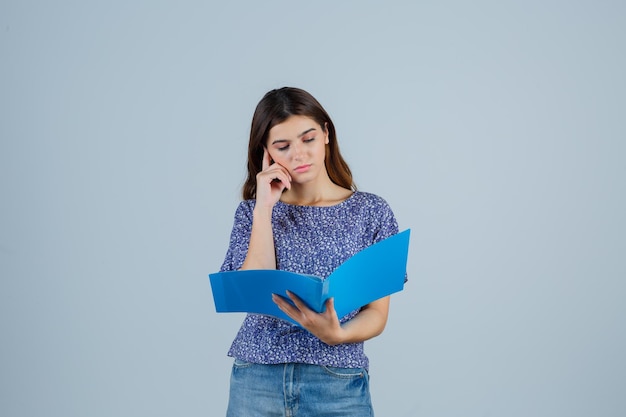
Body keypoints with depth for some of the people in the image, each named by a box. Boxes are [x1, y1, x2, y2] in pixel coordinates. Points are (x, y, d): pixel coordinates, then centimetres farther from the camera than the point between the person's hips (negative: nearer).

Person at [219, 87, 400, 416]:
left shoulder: (371, 212, 0)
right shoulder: (251, 211, 4)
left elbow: (377, 314, -2)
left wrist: (336, 334, -21)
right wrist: (264, 208, -10)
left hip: (337, 382, -1)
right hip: (256, 379, 1)